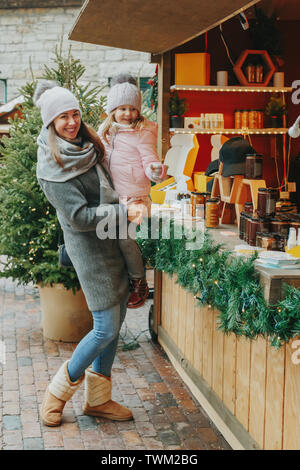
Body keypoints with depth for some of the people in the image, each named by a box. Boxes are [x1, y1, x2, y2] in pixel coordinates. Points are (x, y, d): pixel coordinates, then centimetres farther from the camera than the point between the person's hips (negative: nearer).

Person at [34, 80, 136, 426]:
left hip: (113, 242, 8)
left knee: (115, 323, 11)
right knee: (106, 329, -6)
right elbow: (80, 217, -20)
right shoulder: (52, 168, -16)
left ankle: (98, 399, 24)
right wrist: (125, 212, -19)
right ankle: (58, 391, 15)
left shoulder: (87, 146, 9)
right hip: (89, 247, -8)